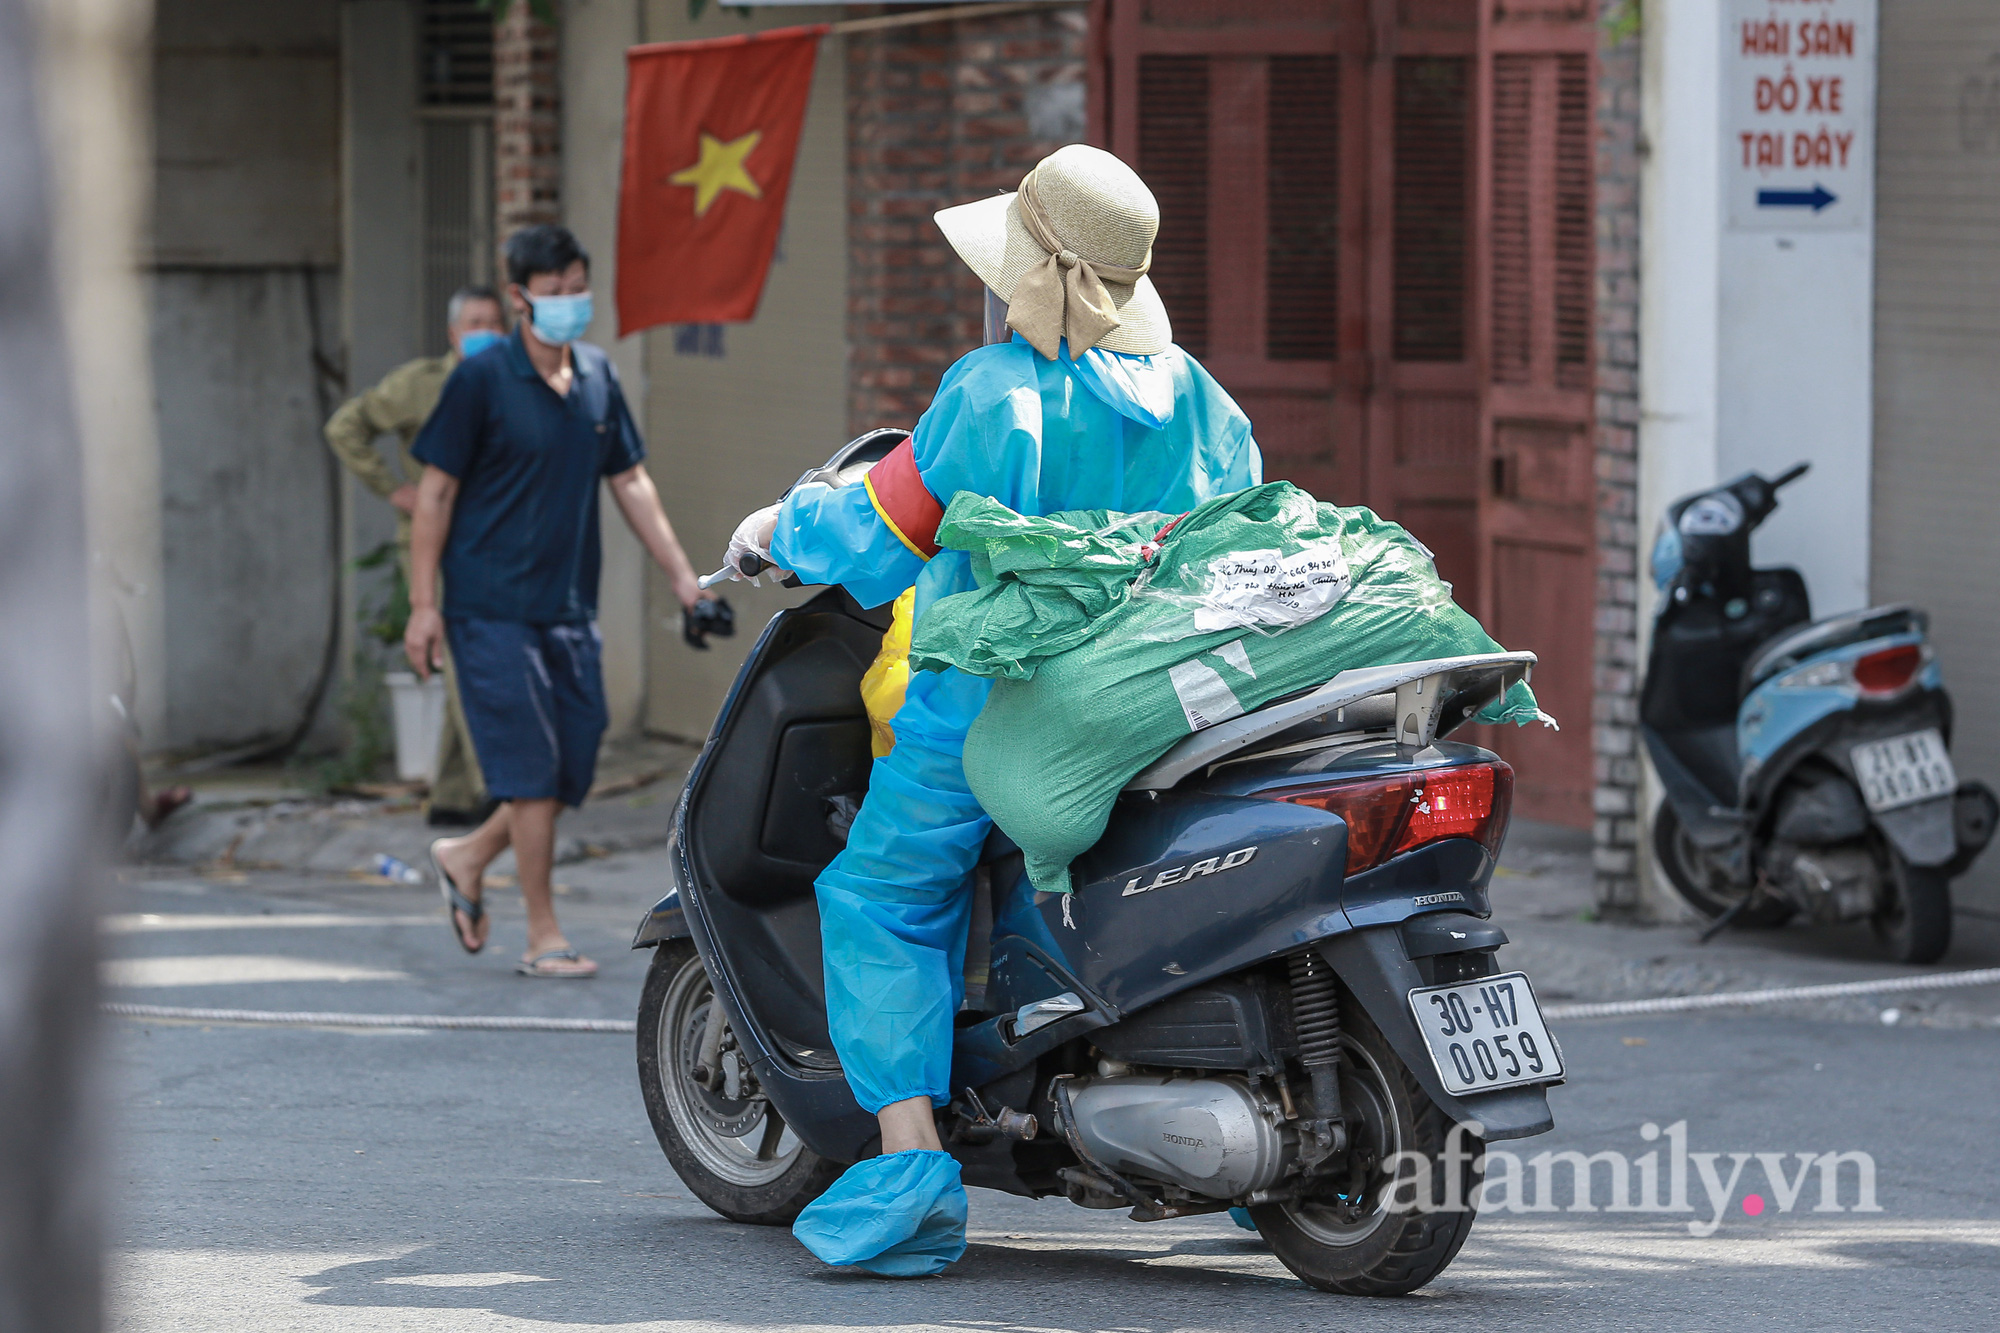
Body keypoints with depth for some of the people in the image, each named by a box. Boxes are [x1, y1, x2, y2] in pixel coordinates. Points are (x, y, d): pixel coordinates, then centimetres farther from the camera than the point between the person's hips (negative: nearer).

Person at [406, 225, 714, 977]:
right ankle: (543, 938, 2)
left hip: (569, 605, 6)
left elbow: (631, 483, 16)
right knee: (533, 765, -7)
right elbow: (436, 491, -6)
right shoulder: (482, 380, -8)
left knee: (576, 761, 6)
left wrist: (684, 578, 12)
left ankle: (469, 859, 29)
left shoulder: (597, 378, 9)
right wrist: (423, 604, -10)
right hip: (492, 605, -6)